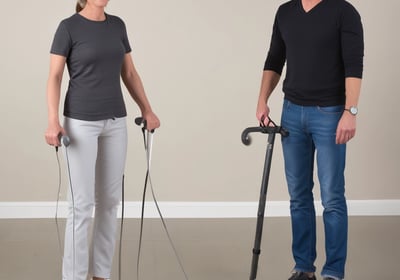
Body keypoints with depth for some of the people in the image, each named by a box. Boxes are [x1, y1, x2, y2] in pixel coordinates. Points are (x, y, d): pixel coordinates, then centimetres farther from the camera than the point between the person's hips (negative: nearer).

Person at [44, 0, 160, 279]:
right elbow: (54, 77, -11)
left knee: (110, 200, 9)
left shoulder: (117, 25, 8)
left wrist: (147, 110, 13)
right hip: (81, 122, -6)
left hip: (115, 121, 6)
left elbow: (129, 73, 15)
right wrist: (53, 121, -22)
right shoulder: (69, 27, -8)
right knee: (82, 203, -4)